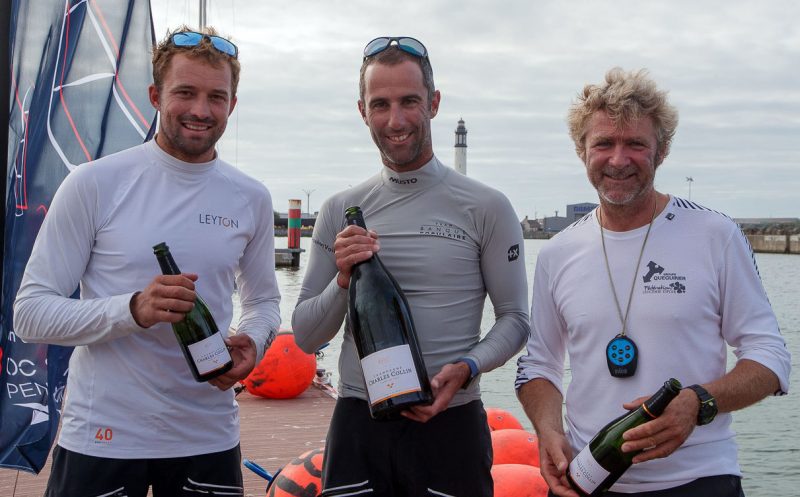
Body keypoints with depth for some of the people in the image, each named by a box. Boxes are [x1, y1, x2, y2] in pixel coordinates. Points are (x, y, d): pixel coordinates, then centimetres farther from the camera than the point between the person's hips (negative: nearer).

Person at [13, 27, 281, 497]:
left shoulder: (251, 198, 3)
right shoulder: (94, 184, -8)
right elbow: (31, 312, -8)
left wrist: (253, 340, -7)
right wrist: (133, 309, -24)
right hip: (101, 440, -3)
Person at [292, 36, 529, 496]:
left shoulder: (486, 208, -2)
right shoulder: (340, 212, 6)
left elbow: (515, 318, 0)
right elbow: (306, 337, 7)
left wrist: (466, 367, -17)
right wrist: (343, 281, -11)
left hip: (449, 423, -2)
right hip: (358, 422, 2)